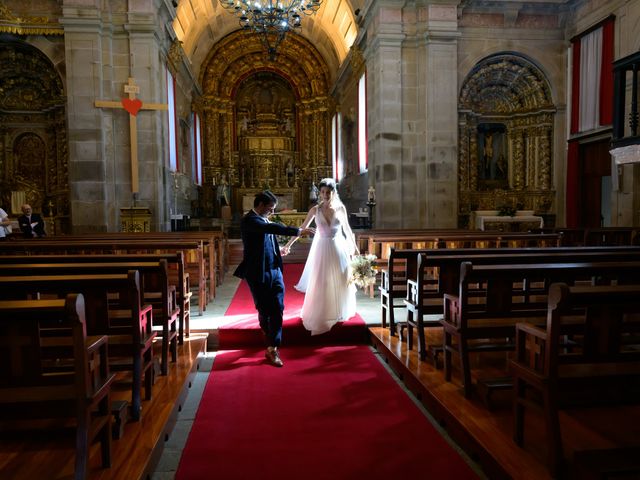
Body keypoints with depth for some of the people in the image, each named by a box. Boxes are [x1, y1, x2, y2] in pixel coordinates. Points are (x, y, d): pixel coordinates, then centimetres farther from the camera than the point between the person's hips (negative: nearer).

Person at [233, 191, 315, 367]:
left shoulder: (264, 220, 14)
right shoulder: (249, 220, -13)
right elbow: (272, 228, -30)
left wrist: (278, 251, 11)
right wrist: (298, 231, -32)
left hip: (275, 270, 7)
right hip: (258, 273, -7)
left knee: (278, 309, 0)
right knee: (265, 310, 8)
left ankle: (272, 348, 5)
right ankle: (271, 340, 32)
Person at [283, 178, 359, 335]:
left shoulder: (341, 208, -2)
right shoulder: (315, 210, -5)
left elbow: (347, 229, 9)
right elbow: (302, 228, 0)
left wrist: (354, 246, 16)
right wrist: (289, 244, -2)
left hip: (339, 248, 1)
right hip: (322, 249, -1)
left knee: (340, 282, 13)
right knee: (320, 284, 0)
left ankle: (338, 312, 36)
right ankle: (319, 316, 15)